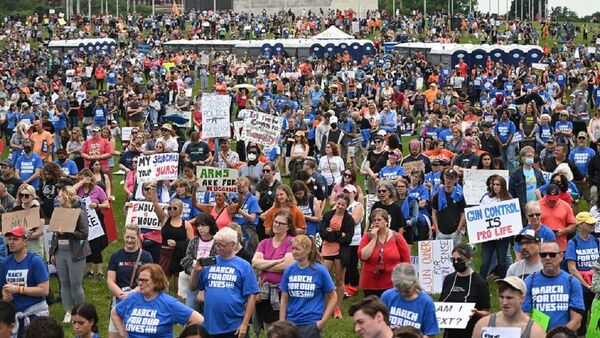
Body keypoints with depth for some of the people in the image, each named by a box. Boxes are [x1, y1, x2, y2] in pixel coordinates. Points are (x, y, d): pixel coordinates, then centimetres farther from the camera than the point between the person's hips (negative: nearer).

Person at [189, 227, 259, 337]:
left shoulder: (244, 266, -2)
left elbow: (251, 296, -3)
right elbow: (193, 288, 13)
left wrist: (245, 324, -8)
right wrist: (195, 271, -6)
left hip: (234, 328, -3)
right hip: (210, 325, 3)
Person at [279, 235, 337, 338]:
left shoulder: (319, 270, -5)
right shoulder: (289, 270, 3)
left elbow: (333, 298, 1)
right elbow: (284, 300, 7)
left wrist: (323, 321, -6)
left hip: (311, 324, -3)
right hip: (291, 323, 3)